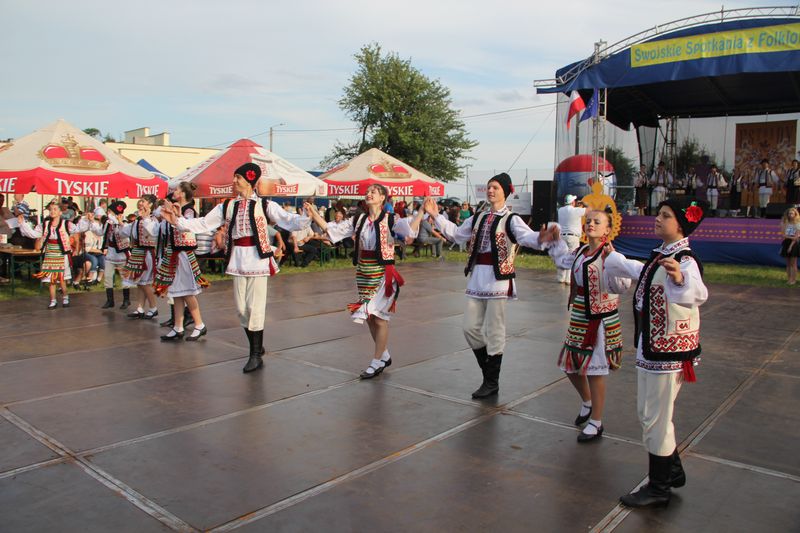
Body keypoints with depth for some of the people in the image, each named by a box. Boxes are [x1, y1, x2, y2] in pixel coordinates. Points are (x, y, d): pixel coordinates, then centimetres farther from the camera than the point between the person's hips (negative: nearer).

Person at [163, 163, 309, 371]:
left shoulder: (264, 205, -3)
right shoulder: (227, 207, 10)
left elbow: (287, 219, -14)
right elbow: (203, 223, 13)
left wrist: (306, 219, -32)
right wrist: (177, 221, 6)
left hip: (257, 258, -5)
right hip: (237, 259, 5)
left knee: (255, 307, -4)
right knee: (241, 308, 10)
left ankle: (256, 355, 7)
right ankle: (257, 347, 28)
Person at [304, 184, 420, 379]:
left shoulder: (390, 220, -7)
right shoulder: (358, 221, 7)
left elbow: (410, 228, -24)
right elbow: (332, 229, 8)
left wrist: (422, 210, -35)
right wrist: (314, 215, 0)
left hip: (383, 274, -6)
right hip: (364, 274, 6)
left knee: (379, 317, -1)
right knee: (368, 317, 13)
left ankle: (376, 362, 12)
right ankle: (385, 355, 31)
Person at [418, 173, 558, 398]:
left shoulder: (511, 219, -7)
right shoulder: (478, 218, 14)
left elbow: (526, 235, -26)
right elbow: (456, 233, 23)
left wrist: (541, 238, -48)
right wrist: (436, 215, 17)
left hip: (498, 278, -6)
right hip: (477, 276, 6)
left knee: (494, 331, 1)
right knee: (470, 327, 8)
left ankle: (492, 382, 15)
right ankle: (489, 370, 26)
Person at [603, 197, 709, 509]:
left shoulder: (685, 260, -20)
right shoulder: (660, 256, 9)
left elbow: (697, 293, -42)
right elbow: (640, 272, 31)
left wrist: (680, 279, -63)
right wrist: (612, 257, 45)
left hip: (669, 351, -10)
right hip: (650, 346, 10)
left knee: (655, 418, 0)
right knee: (650, 412, 21)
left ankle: (658, 489, 17)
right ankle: (673, 472, 39)